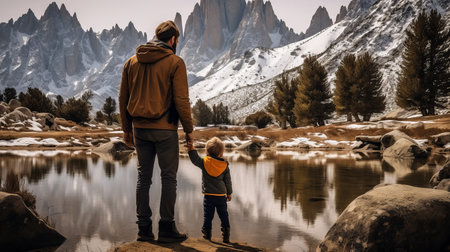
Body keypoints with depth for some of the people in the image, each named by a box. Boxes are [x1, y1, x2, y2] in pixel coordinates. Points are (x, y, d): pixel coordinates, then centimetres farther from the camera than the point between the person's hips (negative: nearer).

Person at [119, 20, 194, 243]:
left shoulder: (132, 62, 10)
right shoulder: (174, 62, -6)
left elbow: (123, 99, 11)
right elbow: (181, 99, -11)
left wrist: (127, 129, 17)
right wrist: (188, 129, -2)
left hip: (139, 128, 5)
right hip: (164, 129, -5)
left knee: (143, 177, 11)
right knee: (168, 178, 4)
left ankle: (144, 228, 15)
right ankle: (166, 228, 7)